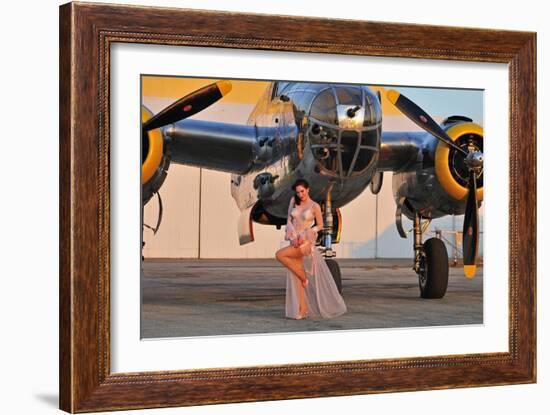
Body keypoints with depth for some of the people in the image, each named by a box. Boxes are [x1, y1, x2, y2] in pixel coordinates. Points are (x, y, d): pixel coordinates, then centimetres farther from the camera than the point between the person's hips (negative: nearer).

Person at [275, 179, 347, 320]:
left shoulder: (315, 206, -5)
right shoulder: (294, 201, 6)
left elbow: (320, 225, 1)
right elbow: (289, 220, 6)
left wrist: (306, 234, -12)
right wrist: (293, 236, -10)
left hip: (306, 242, -5)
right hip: (295, 241, 5)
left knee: (280, 255, -23)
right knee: (295, 278, 0)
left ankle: (303, 275, -5)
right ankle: (302, 309, 2)